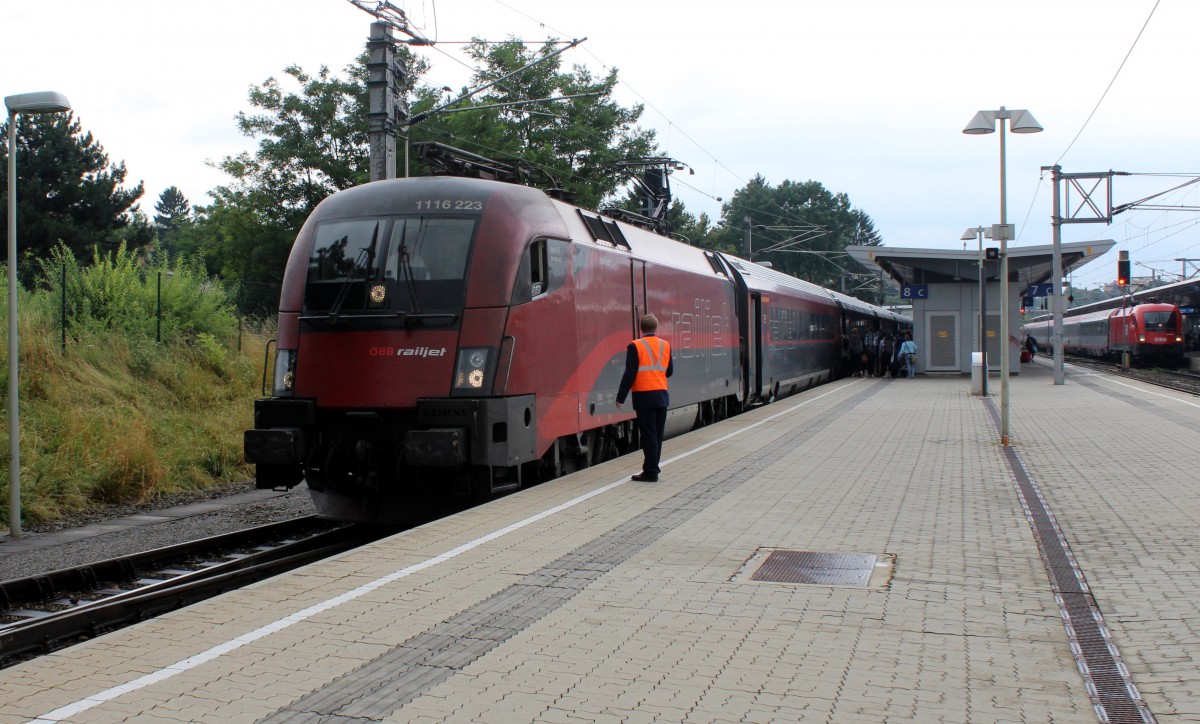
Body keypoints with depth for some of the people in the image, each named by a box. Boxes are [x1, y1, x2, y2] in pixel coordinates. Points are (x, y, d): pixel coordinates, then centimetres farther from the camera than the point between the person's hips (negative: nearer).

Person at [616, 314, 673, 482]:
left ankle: (651, 473, -1)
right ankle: (652, 469, 18)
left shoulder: (635, 346, -9)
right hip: (661, 396, 5)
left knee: (648, 435, -3)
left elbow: (630, 374, -12)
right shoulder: (665, 345, 5)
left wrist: (620, 397, -7)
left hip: (644, 397, -5)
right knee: (657, 434, 12)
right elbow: (669, 371, 12)